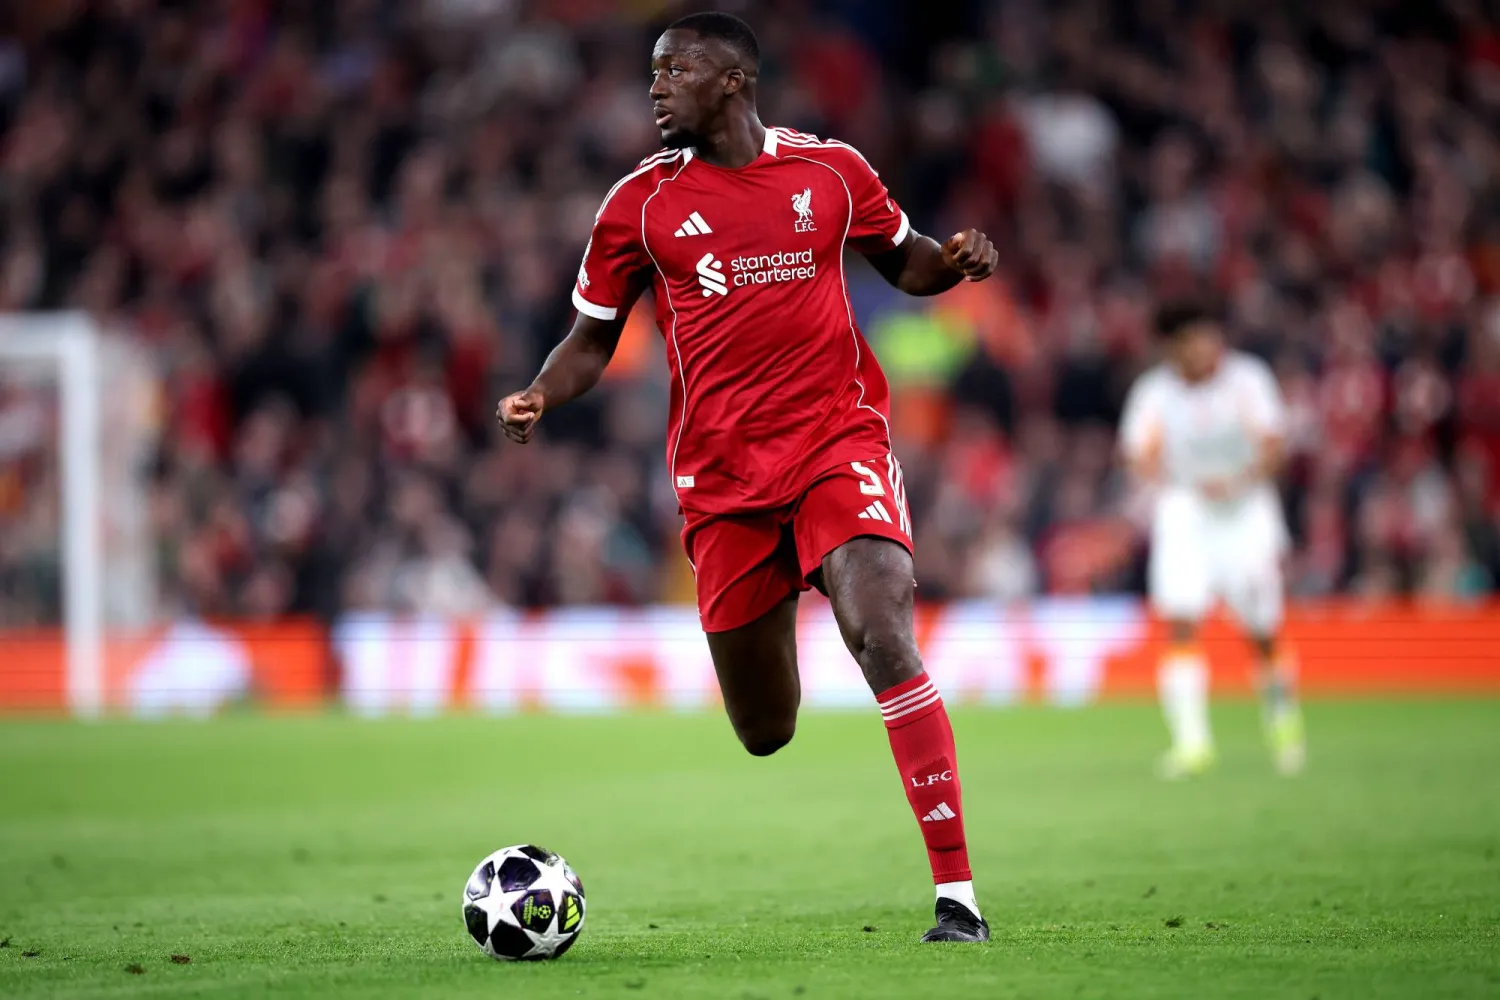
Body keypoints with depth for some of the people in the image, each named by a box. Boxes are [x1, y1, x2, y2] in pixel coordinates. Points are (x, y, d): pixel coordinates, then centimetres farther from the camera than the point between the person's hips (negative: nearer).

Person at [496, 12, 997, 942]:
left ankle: (958, 892, -21)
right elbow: (593, 338, 10)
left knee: (883, 638, -25)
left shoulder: (831, 169, 4)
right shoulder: (640, 201, 4)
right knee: (765, 732, 5)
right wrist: (540, 397, -11)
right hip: (722, 473, 2)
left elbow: (905, 262, 19)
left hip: (840, 439, -2)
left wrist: (955, 262, -4)